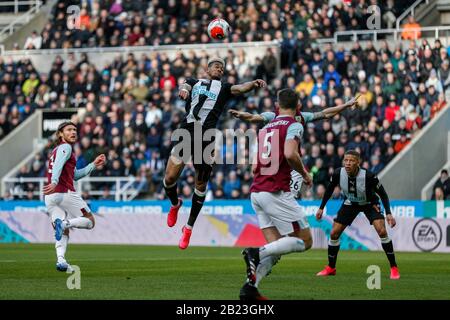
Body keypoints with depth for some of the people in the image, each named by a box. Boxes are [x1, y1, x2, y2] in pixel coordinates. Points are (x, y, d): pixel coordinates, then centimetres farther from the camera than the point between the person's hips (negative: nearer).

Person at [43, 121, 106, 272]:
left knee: (64, 233, 9)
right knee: (90, 221, 3)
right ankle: (65, 223, -25)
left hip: (49, 197, 8)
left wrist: (93, 165, 31)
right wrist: (54, 183, -36)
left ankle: (60, 259, -15)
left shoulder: (57, 150, 29)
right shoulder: (65, 148, 0)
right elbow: (58, 165, -21)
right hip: (65, 193, -8)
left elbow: (75, 175, 32)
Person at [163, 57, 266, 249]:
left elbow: (239, 89, 2)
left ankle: (189, 227, 17)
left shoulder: (223, 88, 20)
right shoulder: (194, 82, 21)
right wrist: (184, 89, -24)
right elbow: (185, 86, 1)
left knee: (201, 185, 2)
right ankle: (175, 204, 24)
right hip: (185, 132, 0)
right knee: (170, 178, -9)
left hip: (206, 139, 0)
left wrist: (254, 84, -20)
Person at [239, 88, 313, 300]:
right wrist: (304, 174, -5)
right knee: (305, 241, 0)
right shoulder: (294, 125, -4)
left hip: (256, 192, 8)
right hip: (276, 192, -8)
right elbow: (290, 154, -22)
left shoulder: (266, 127, 18)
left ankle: (250, 286, -8)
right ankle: (257, 253, -17)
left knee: (276, 247, 9)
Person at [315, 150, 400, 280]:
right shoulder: (338, 174, -25)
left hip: (370, 204, -3)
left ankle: (394, 268, -10)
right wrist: (321, 208, 0)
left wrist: (389, 213, -29)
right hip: (350, 203, 3)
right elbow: (330, 189, -3)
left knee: (382, 231, -23)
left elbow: (383, 194, -21)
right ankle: (331, 268, 19)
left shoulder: (369, 176, -34)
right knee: (334, 233, -2)